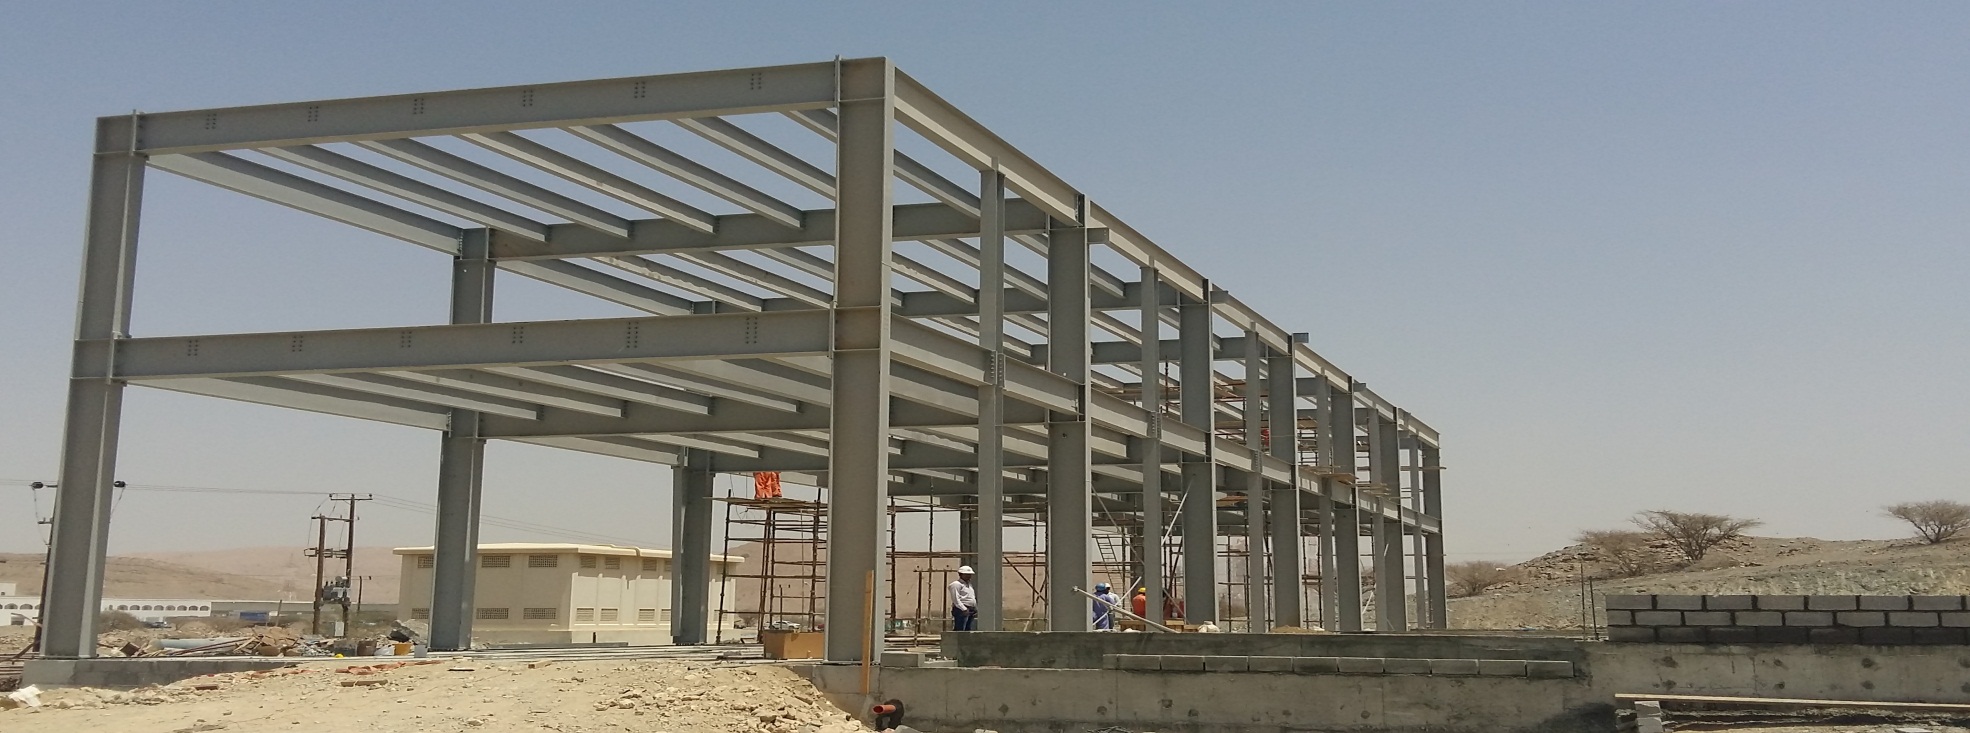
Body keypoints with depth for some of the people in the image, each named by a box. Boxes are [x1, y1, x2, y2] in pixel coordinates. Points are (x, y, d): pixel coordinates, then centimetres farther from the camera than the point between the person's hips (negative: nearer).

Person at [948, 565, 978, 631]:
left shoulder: (969, 585, 25)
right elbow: (956, 599, -13)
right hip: (961, 611, -9)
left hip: (971, 610, 9)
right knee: (959, 630, -13)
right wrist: (964, 609, -20)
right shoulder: (956, 584, -4)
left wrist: (975, 609, 15)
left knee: (968, 630, 6)